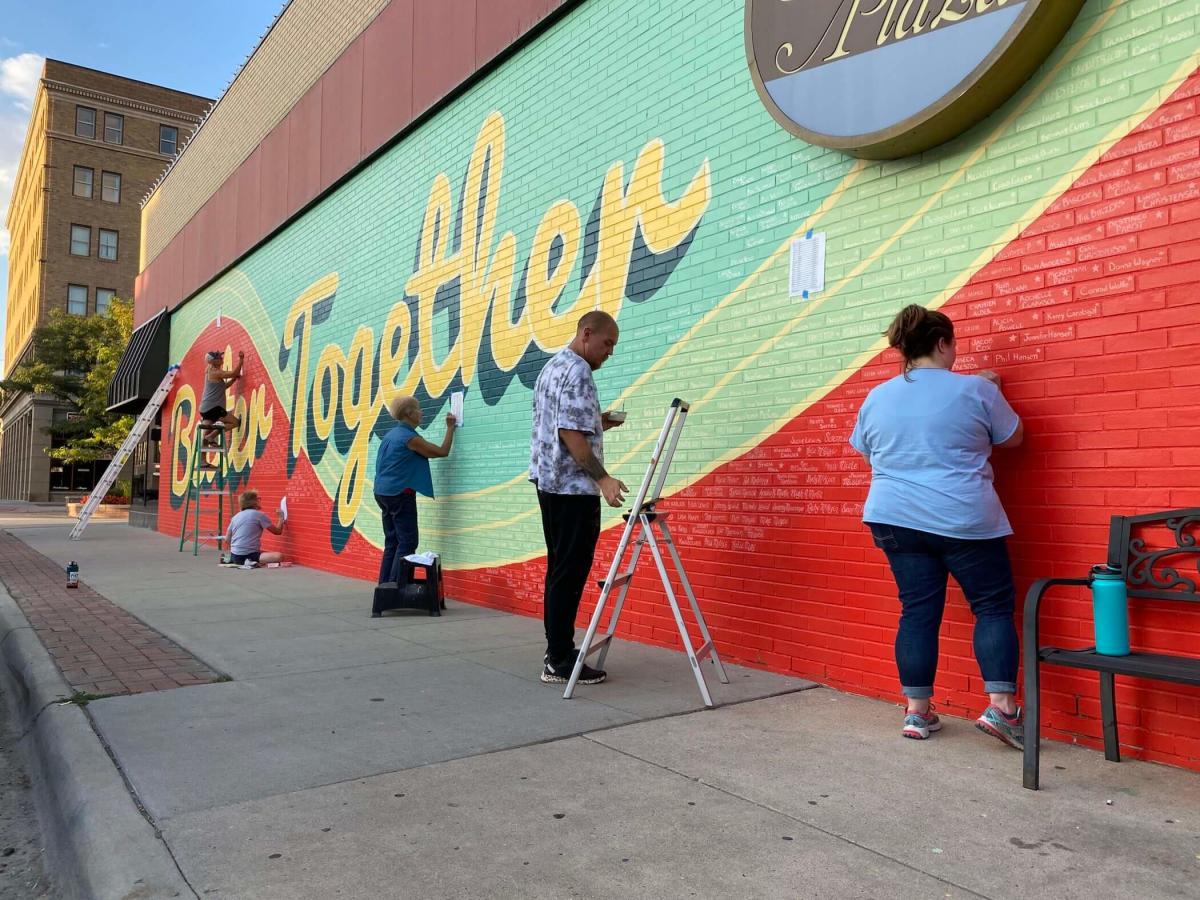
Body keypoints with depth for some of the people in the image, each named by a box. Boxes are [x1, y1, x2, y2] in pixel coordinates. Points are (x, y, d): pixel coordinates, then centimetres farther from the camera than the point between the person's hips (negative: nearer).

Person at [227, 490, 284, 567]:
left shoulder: (235, 517, 16)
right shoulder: (259, 515, -3)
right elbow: (277, 531, 3)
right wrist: (281, 517, 20)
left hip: (234, 556, 7)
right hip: (248, 556, -7)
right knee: (279, 556, -18)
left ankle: (230, 560, 15)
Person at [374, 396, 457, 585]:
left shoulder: (391, 434, 13)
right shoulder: (410, 437, -14)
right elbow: (442, 451, -8)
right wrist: (450, 428, 3)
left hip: (383, 492, 9)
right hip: (400, 494, -9)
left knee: (392, 541, 12)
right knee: (407, 542, -4)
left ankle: (385, 585, 13)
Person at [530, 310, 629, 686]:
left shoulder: (552, 366, 18)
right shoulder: (577, 372, -14)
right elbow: (571, 434, -22)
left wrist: (596, 422, 15)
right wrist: (603, 478, -24)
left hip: (549, 482, 10)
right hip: (573, 487, -10)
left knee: (559, 570, 13)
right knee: (570, 573, -6)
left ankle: (556, 651, 19)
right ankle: (560, 661, -2)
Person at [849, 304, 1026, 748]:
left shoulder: (877, 397, 6)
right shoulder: (974, 389, -4)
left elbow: (867, 451, 20)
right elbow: (1012, 437, 10)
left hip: (896, 517, 4)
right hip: (963, 519, -4)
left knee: (918, 611, 8)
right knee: (994, 606, 8)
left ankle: (918, 712, 12)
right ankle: (1001, 707, 2)